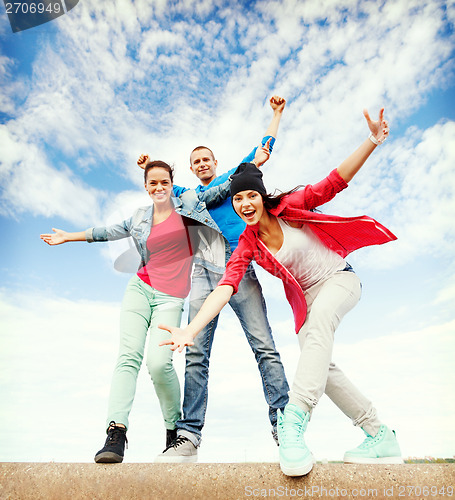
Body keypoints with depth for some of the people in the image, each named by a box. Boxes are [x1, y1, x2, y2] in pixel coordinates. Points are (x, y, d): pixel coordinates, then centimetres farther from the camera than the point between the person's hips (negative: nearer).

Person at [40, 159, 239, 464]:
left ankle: (175, 426, 4)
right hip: (140, 289, 3)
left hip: (170, 298, -3)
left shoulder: (189, 203, 9)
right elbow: (110, 232, 29)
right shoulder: (140, 218, 16)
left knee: (159, 362, -18)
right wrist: (69, 237, 37)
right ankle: (116, 433, -14)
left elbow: (223, 190, 16)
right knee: (129, 355, -13)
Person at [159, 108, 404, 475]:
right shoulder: (248, 246, -9)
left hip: (340, 278, -3)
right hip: (306, 297, 4)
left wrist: (372, 140, -26)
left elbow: (335, 182, -13)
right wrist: (191, 330, -35)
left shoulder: (290, 207, -12)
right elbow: (226, 287, -22)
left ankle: (294, 423, -44)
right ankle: (381, 438, 5)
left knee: (320, 317, -37)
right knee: (320, 367, -12)